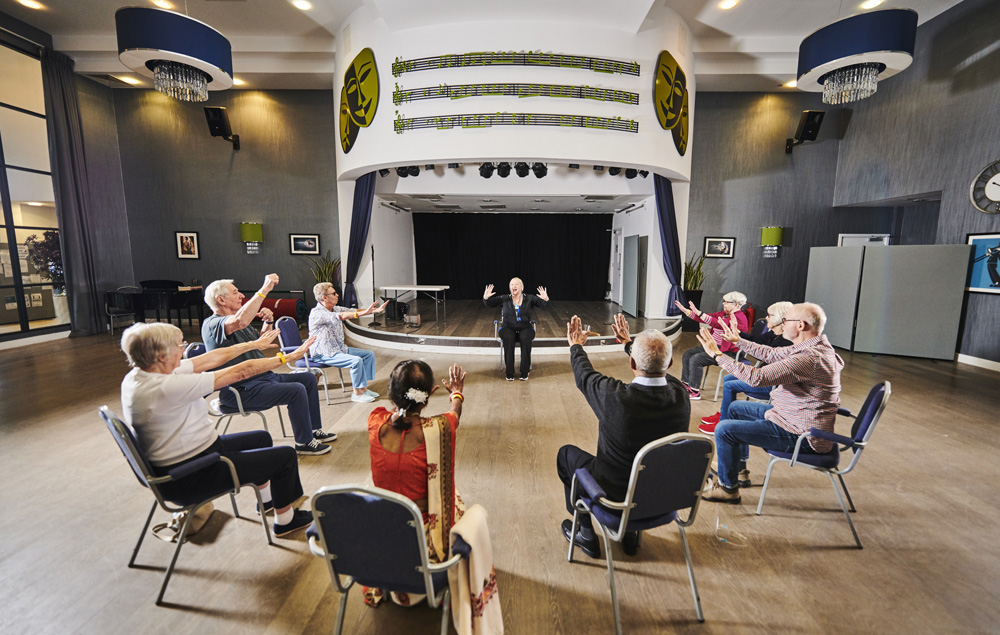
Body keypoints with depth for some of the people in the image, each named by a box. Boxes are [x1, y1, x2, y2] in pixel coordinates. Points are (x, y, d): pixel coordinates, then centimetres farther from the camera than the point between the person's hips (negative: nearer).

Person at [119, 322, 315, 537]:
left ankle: (267, 499, 43)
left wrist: (252, 344, 10)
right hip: (189, 478, -10)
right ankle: (285, 520, 19)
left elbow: (209, 360, 3)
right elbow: (241, 372, -28)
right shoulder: (167, 387, -32)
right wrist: (289, 357, -18)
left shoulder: (136, 376, -4)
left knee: (262, 438, 24)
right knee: (285, 456, -3)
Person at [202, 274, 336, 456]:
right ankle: (304, 442, -8)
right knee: (297, 390, -25)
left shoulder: (237, 321, 15)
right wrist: (265, 289, -39)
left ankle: (315, 429, 17)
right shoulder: (212, 325, -17)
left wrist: (268, 322, 3)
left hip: (263, 376, 11)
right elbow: (241, 321, -41)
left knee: (309, 378, 9)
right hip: (241, 390, -10)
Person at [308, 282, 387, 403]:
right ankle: (357, 393, -10)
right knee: (356, 361, -27)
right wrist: (365, 312, -39)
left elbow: (353, 311, 2)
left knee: (369, 354, 3)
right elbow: (342, 316, -33)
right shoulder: (317, 313, -20)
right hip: (324, 354, -9)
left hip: (340, 348, 9)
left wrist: (375, 310, -13)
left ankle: (364, 388, 5)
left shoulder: (335, 309, 9)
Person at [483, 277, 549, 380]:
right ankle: (509, 373, -24)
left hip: (525, 328, 0)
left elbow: (543, 305, -5)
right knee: (508, 339, -32)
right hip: (508, 328, 0)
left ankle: (524, 373, -21)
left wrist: (545, 299, -28)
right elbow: (490, 303, -1)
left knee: (525, 339, -33)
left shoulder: (529, 298, 5)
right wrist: (486, 298, -24)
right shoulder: (504, 299, 7)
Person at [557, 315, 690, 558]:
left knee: (566, 453, 19)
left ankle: (586, 534, 31)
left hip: (616, 493, -4)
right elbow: (658, 369, 3)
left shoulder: (615, 396, -34)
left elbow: (584, 376, -11)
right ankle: (630, 531, 39)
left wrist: (576, 345, 9)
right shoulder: (681, 394, -21)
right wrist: (628, 341, 18)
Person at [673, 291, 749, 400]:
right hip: (714, 346, 10)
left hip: (727, 352, -10)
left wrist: (699, 313, -38)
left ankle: (695, 392, -13)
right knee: (688, 354, 1)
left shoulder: (739, 317, -17)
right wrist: (684, 310, 5)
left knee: (696, 359, -23)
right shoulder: (723, 313, 13)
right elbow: (705, 318, 11)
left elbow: (718, 324, -32)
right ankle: (686, 385, 6)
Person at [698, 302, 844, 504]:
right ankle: (738, 468, 34)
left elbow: (756, 377, -34)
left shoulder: (809, 358, -30)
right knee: (736, 408, 21)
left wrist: (718, 355, -27)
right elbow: (772, 354, 16)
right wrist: (738, 341, 20)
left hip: (801, 435, -11)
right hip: (794, 416, 11)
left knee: (724, 429, -14)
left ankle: (728, 488, 7)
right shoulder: (813, 347, 3)